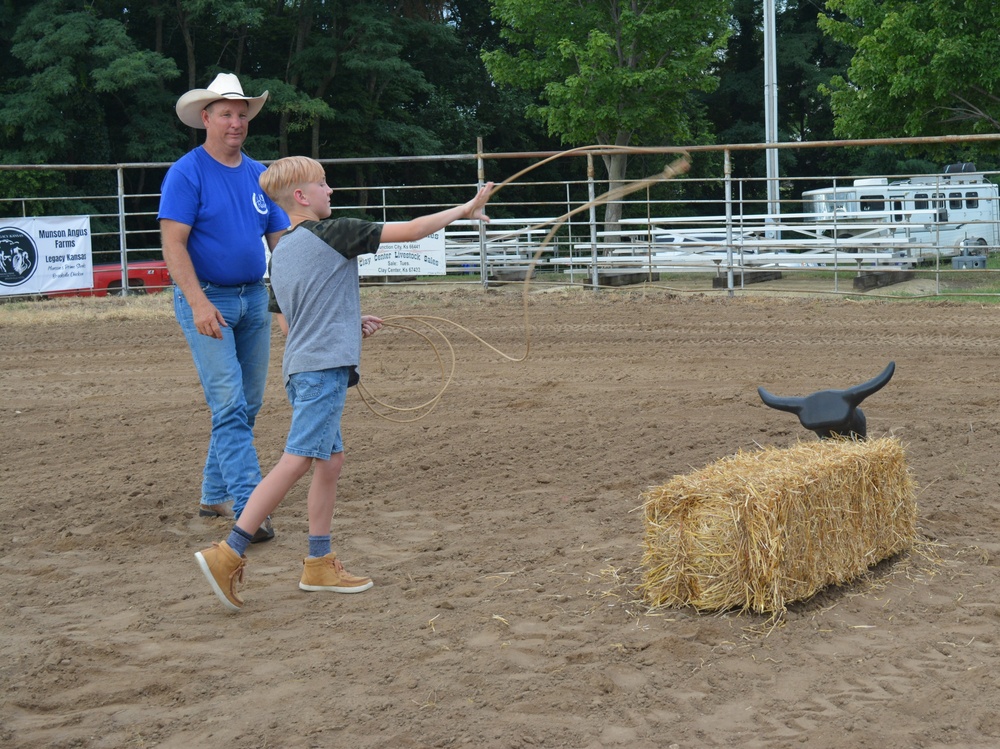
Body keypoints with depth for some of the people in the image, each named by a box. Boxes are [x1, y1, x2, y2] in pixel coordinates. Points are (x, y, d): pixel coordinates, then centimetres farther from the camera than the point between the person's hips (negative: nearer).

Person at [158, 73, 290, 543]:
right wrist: (199, 303, -26)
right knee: (229, 406, -11)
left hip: (254, 298, 7)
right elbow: (173, 244, -15)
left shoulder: (259, 175, 10)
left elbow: (281, 240, 12)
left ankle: (215, 495, 24)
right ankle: (249, 507, -14)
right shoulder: (187, 173, -9)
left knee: (248, 406, 11)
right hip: (207, 299, -7)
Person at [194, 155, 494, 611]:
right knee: (296, 462, -12)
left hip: (301, 368, 9)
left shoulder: (281, 252, 17)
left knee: (330, 460, 13)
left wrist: (352, 326, 21)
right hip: (324, 368, -9)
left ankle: (319, 565, 15)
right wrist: (465, 210, 6)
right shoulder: (332, 233, -7)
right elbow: (409, 231, -4)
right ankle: (228, 554, -17)